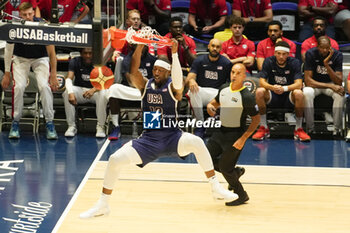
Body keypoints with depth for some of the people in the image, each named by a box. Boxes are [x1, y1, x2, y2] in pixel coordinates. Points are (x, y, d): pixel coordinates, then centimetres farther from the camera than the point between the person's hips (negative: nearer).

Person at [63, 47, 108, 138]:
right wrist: (71, 93, -40)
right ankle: (71, 126, -22)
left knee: (103, 94, -35)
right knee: (67, 93, -30)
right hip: (79, 89, 1)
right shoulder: (75, 62, -5)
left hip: (95, 90, -1)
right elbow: (69, 78, -18)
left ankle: (100, 127, -25)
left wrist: (94, 90, -44)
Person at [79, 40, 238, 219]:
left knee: (197, 143, -33)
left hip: (172, 136, -2)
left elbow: (178, 81, -30)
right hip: (149, 138, 2)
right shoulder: (145, 85, 3)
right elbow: (133, 72, -16)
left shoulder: (173, 87, -5)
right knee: (115, 160, -15)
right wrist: (140, 46, -27)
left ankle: (216, 189, -21)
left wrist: (174, 53, -37)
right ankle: (102, 205, 2)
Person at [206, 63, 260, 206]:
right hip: (221, 130, 7)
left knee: (224, 168, -3)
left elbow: (256, 119, -15)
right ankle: (236, 171, 29)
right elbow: (216, 102, 19)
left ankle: (241, 195, 18)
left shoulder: (247, 97, -20)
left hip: (235, 135, -7)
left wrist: (243, 138, -22)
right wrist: (210, 106, -7)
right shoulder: (224, 89, 0)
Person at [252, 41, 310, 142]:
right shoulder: (269, 61, -6)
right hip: (272, 97, 1)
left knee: (298, 93, -34)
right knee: (259, 91, -29)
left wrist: (284, 88, -39)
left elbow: (298, 84, -19)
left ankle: (299, 129, -18)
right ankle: (263, 128, -15)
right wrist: (272, 87, -36)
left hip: (289, 97, -1)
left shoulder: (294, 62, -9)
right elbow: (262, 82, -14)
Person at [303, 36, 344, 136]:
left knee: (340, 94, -33)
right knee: (307, 93, -36)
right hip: (314, 84, -1)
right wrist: (330, 86, -31)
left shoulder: (337, 55, -15)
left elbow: (339, 82, -20)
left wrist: (326, 64, -33)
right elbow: (308, 80, -22)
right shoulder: (310, 54, -18)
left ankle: (337, 128, -21)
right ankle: (310, 128, -24)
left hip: (331, 83, 1)